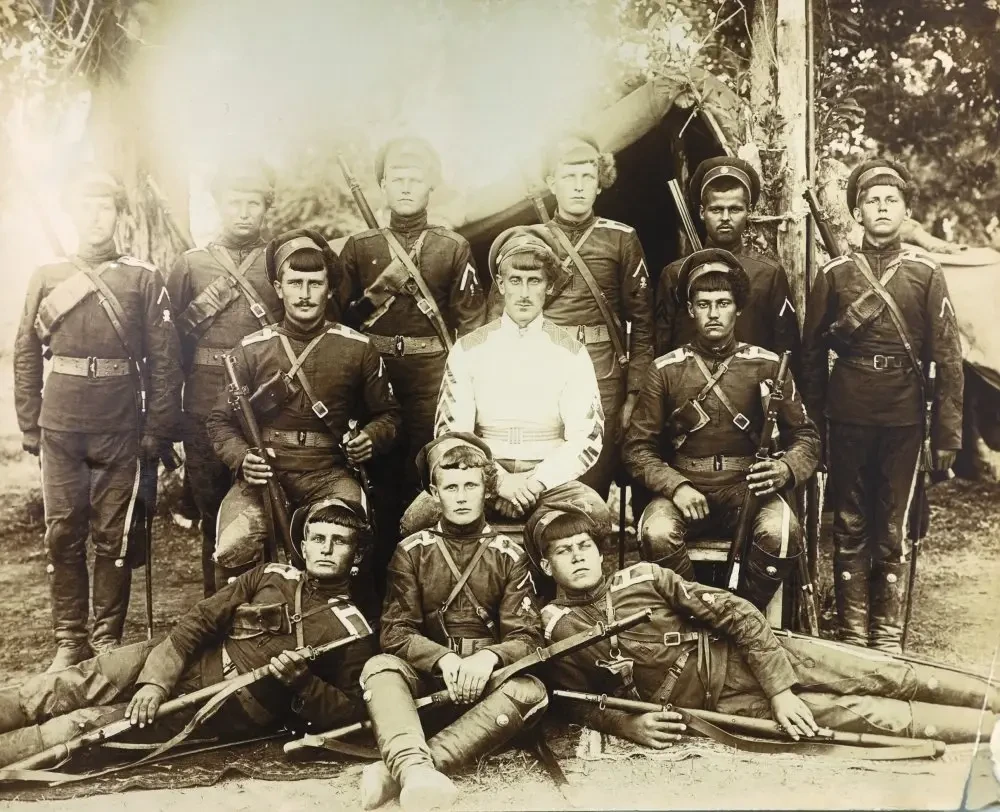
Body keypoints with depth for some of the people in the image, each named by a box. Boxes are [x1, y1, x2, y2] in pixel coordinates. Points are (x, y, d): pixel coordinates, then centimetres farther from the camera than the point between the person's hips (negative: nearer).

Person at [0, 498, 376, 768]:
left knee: (86, 724, -17)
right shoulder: (271, 576, 7)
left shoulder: (352, 630, -3)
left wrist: (302, 682, -21)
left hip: (226, 713, -4)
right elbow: (199, 620, 2)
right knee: (65, 689, -13)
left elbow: (352, 713, -4)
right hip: (184, 664, 4)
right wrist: (155, 680, -12)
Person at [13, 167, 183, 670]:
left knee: (115, 535, 4)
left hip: (121, 431, -2)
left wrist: (157, 431, -4)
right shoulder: (46, 278, 7)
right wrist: (29, 425, 5)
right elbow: (26, 356, 10)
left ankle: (109, 639, 15)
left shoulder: (144, 279, 1)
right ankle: (69, 640, 16)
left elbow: (165, 361, 0)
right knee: (63, 535, 5)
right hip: (60, 429, 2)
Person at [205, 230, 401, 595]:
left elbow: (387, 414, 15)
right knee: (232, 549, -26)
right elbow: (221, 421, 9)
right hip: (264, 473, 0)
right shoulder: (251, 349, 6)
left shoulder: (358, 348, 6)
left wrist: (371, 438, -8)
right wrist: (242, 458, -12)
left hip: (329, 474, 0)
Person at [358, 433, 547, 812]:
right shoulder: (412, 550, 5)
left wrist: (488, 657, -25)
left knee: (531, 690, -33)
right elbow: (395, 632, -3)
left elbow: (526, 638, -2)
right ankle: (415, 769, -58)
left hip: (488, 679, 0)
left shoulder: (509, 556, 5)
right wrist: (443, 659, -23)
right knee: (379, 668, -30)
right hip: (427, 675, 0)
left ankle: (396, 772, -44)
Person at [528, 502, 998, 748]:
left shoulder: (642, 577, -4)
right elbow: (576, 703, 5)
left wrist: (780, 689, -14)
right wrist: (629, 724, -16)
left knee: (887, 677, -7)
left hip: (742, 655, 2)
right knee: (862, 713, -11)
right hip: (721, 703, -2)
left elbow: (735, 613, -6)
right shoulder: (555, 630, -6)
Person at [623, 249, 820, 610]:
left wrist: (786, 469, -16)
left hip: (748, 489, 0)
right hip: (684, 489, 0)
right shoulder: (666, 370, 5)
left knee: (781, 533, -31)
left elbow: (805, 436, 8)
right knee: (656, 533, -32)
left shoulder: (767, 366, 6)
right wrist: (676, 486, -14)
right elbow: (638, 447, 4)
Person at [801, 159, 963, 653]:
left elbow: (947, 356, 0)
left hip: (904, 421, 0)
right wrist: (809, 421, 5)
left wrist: (947, 433, -4)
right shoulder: (834, 274, 3)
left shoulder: (926, 274, 1)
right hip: (848, 418, 1)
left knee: (895, 531, 6)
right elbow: (812, 352, 8)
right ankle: (852, 635, 17)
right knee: (850, 528, 8)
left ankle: (889, 638, 16)